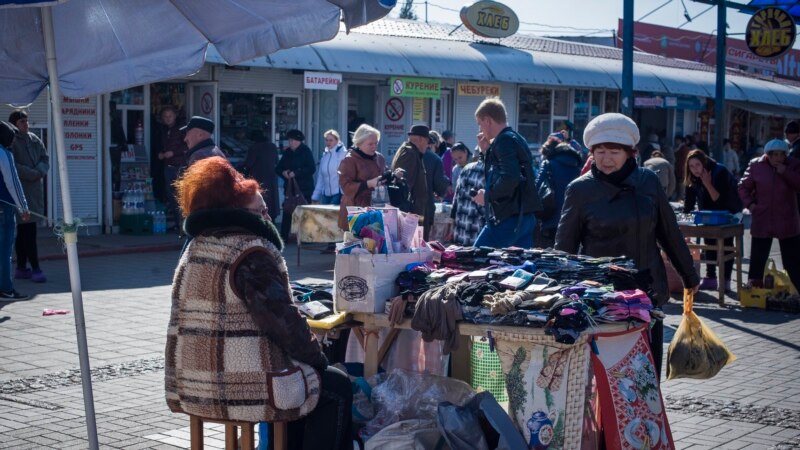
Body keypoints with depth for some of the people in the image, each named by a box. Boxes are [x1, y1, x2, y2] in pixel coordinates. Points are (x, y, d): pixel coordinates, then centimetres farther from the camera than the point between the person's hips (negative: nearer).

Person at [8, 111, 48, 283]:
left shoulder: (34, 139, 12)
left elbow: (45, 158, 11)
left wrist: (40, 171, -9)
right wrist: (32, 174, -14)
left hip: (35, 188, 7)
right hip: (20, 189, -7)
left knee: (24, 230, 11)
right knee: (28, 230, -10)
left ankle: (21, 268, 17)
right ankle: (35, 269, -10)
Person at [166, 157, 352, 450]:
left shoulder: (197, 247, 12)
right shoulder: (251, 252, -16)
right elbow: (282, 320, -18)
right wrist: (316, 357, -1)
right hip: (239, 388, -9)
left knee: (301, 374, 31)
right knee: (337, 388, 12)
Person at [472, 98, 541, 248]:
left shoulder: (505, 140, -11)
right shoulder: (517, 138, 20)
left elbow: (510, 178, -25)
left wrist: (487, 195, -13)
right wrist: (487, 151, 16)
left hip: (508, 217, -10)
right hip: (525, 217, 10)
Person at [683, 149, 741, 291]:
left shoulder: (720, 172, -29)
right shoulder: (693, 178, -11)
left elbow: (719, 199, -33)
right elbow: (689, 203, -10)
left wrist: (707, 184, -40)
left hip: (728, 211, -6)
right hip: (710, 214, 6)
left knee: (726, 243, -6)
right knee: (709, 242, 7)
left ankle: (726, 280, -4)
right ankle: (710, 278, 13)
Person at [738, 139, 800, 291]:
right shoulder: (756, 165, -1)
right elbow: (743, 187, 8)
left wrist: (785, 172, -19)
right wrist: (750, 204, -6)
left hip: (787, 223, 0)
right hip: (762, 222, 1)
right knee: (757, 259, 8)